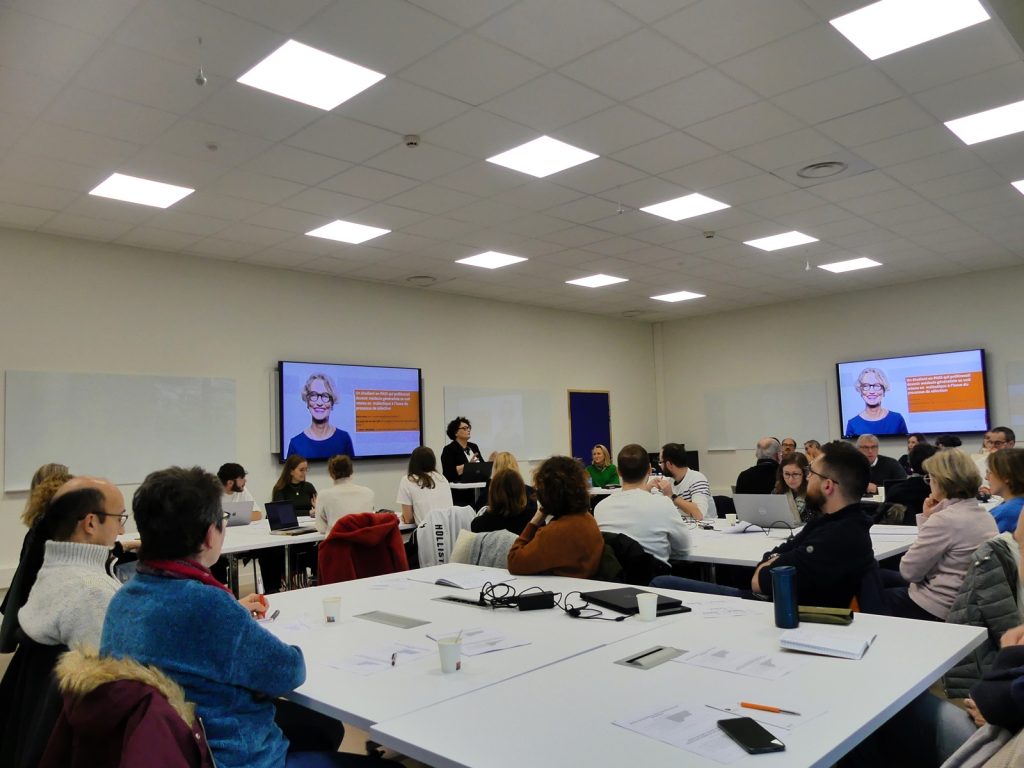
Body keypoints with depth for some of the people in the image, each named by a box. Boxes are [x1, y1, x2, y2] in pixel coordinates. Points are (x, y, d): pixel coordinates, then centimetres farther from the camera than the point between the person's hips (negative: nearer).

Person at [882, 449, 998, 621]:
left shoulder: (945, 519, -25)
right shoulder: (984, 515, 4)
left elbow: (909, 571, -17)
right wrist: (928, 519, 1)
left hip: (936, 610, -9)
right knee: (882, 577, 23)